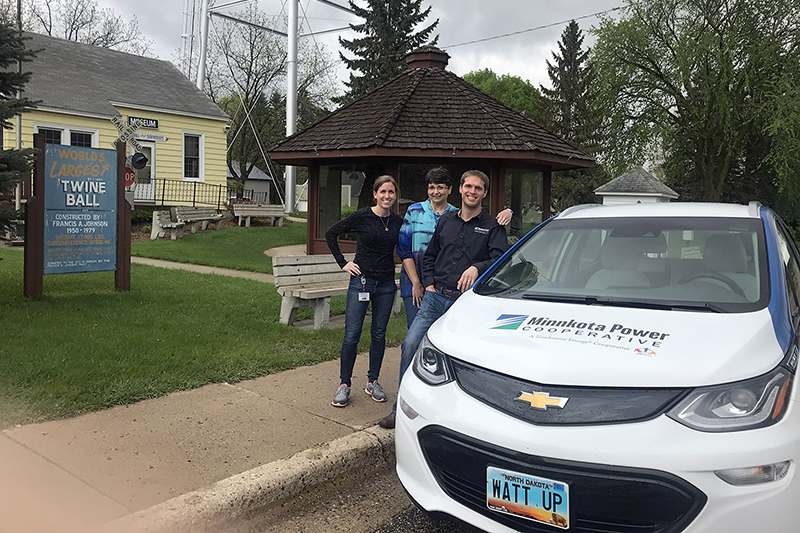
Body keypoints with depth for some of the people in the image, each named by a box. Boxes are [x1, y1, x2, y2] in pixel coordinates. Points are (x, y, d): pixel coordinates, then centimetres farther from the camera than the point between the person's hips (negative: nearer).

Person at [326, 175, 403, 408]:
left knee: (379, 334, 10)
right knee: (352, 334, -3)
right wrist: (343, 263, -3)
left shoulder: (398, 222, 4)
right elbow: (331, 234, 1)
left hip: (386, 284, 3)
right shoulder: (362, 216, -7)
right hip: (361, 280, -3)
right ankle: (344, 385, 10)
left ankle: (372, 382, 24)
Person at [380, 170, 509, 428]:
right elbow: (429, 256, 25)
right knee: (411, 344, -8)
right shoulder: (446, 220, 17)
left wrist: (477, 267, -28)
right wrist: (429, 283, 11)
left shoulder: (492, 226, 4)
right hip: (435, 297, 3)